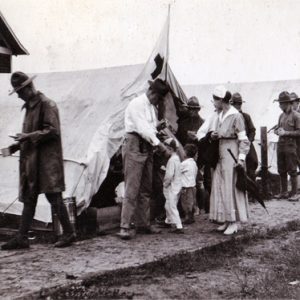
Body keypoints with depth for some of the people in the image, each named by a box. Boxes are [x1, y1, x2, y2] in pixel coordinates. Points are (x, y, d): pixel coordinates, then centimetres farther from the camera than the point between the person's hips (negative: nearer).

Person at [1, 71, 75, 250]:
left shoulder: (46, 104, -9)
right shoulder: (30, 106, 18)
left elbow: (52, 131, -16)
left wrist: (29, 136, -19)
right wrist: (18, 145, 11)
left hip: (47, 160, -9)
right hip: (31, 160, 9)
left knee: (53, 196, -5)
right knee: (28, 199, 8)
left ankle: (69, 233, 6)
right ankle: (22, 238, 12)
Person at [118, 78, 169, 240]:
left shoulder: (151, 107, 18)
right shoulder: (136, 104, -11)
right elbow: (142, 128, -18)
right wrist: (158, 144, -19)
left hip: (147, 147, 9)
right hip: (134, 146, -9)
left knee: (146, 189, 11)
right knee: (132, 189, -11)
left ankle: (143, 224, 19)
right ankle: (125, 227, -9)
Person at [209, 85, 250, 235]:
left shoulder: (236, 116, -13)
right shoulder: (220, 116, 12)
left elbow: (243, 139, -13)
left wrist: (241, 158, -20)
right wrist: (214, 136, 1)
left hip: (232, 154, -8)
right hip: (221, 155, 8)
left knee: (231, 187, -5)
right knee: (219, 187, 8)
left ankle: (234, 223, 3)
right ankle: (227, 221, 16)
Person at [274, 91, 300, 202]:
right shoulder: (281, 116, 14)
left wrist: (286, 133, -16)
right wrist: (278, 131, -1)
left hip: (291, 146, -7)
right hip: (280, 145, 7)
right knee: (281, 170, 10)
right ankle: (284, 192, 19)